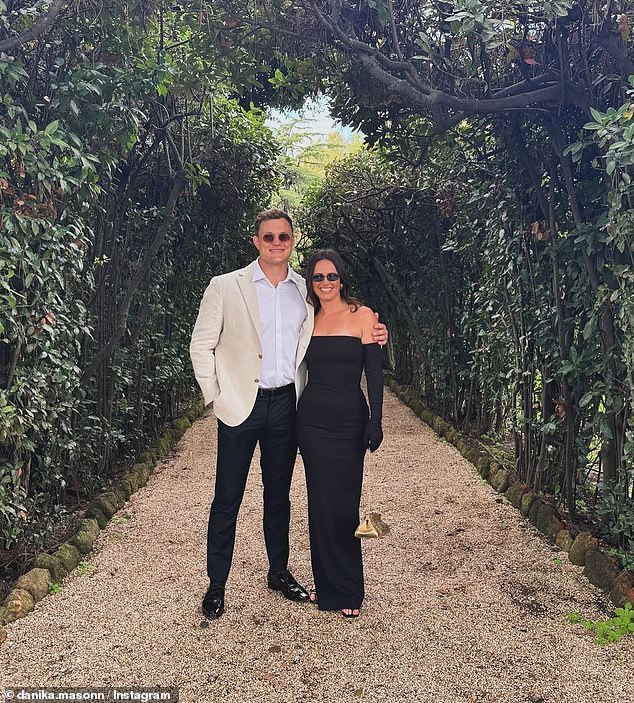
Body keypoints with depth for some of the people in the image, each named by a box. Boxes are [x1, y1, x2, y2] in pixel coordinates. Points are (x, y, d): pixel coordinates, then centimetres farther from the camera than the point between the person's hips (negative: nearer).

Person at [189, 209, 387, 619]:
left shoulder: (306, 291, 6)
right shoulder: (225, 287, -3)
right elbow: (201, 346, 0)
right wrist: (216, 396, -6)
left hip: (286, 404, 3)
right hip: (241, 405, -3)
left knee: (279, 494, 16)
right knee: (228, 498, 5)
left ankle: (279, 572, 33)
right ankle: (217, 584, 21)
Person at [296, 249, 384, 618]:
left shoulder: (361, 315, -3)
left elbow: (374, 371, -5)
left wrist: (376, 420, -12)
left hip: (350, 420, -3)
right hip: (312, 419, 3)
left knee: (344, 503, 2)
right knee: (320, 501, 8)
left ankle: (348, 589, 20)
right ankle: (328, 584, 23)